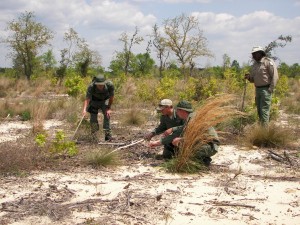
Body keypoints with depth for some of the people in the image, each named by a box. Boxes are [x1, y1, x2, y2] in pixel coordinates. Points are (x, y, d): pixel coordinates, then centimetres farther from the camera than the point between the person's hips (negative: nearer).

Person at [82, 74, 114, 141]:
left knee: (107, 115, -12)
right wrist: (84, 109, -58)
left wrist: (109, 108, -16)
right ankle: (94, 135, 6)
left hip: (105, 99, 1)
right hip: (94, 100, 0)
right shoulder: (91, 87, -37)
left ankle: (108, 135, -7)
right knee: (93, 116, -6)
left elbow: (111, 97, -18)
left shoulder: (110, 85, -33)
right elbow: (87, 99, -43)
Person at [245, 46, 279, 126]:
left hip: (266, 89, -8)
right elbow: (253, 79, 20)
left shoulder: (268, 62, -10)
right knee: (259, 110, 11)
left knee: (264, 110, -9)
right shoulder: (254, 64, 14)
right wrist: (249, 77, -3)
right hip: (257, 89, 8)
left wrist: (270, 89, -17)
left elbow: (275, 76, -14)